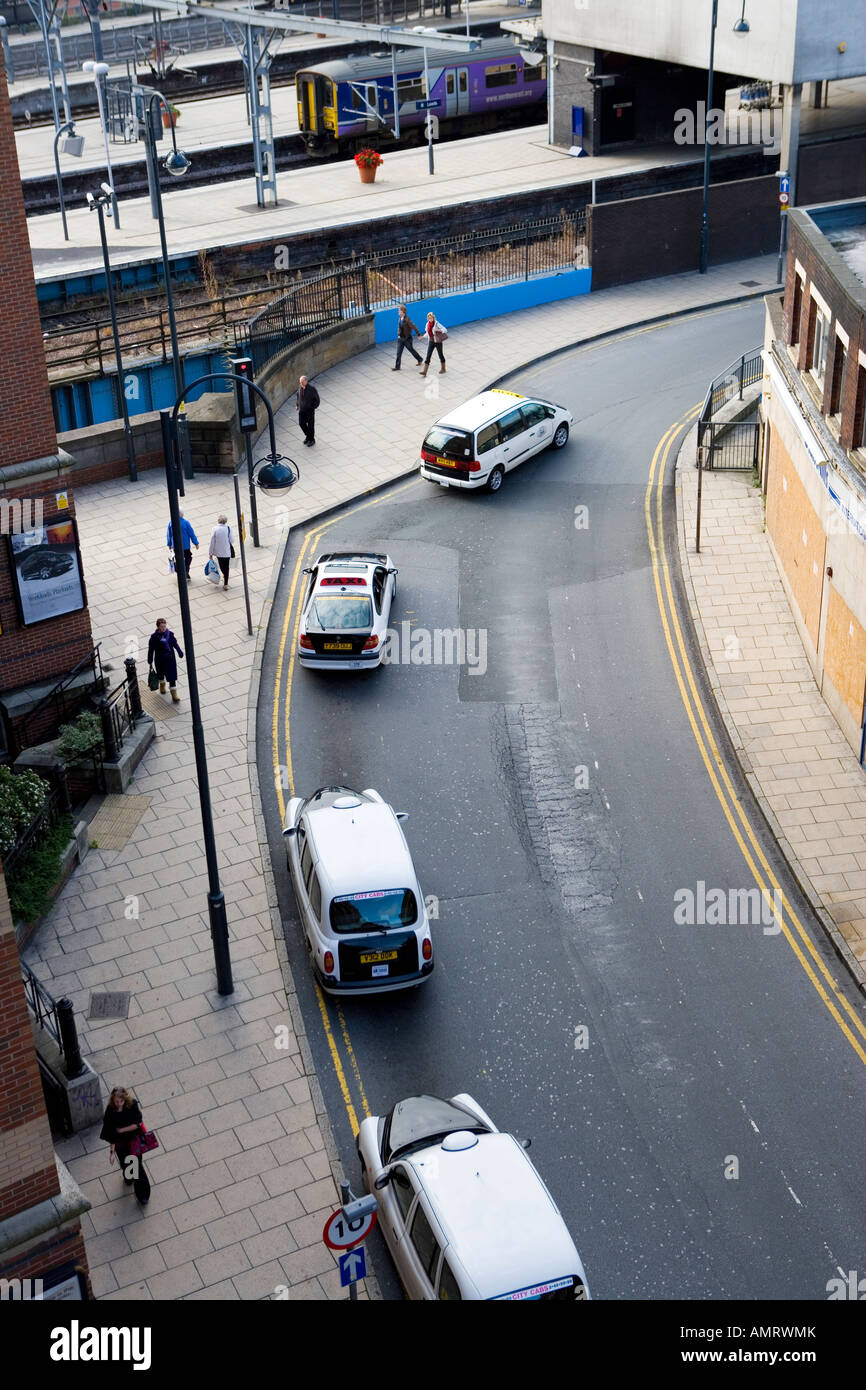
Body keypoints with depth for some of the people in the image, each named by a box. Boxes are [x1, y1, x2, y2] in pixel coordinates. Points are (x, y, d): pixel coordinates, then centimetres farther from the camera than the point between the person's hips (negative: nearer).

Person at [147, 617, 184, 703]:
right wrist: (150, 662, -6)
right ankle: (162, 684, 54)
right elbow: (151, 650, -10)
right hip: (160, 660, -1)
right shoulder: (154, 637, -17)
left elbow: (175, 644, 6)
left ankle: (174, 694, 10)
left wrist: (179, 652, 12)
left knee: (172, 676, 1)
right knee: (161, 674, 22)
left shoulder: (170, 634, -10)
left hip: (170, 659, 1)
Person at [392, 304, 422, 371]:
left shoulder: (407, 319, -23)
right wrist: (398, 335, 15)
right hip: (400, 338, 7)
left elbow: (413, 327, -24)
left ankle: (420, 359, 38)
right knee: (398, 353, 3)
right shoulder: (399, 318, 1)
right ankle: (397, 367, 8)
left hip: (407, 339, -7)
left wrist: (418, 335, -25)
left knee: (411, 350, 14)